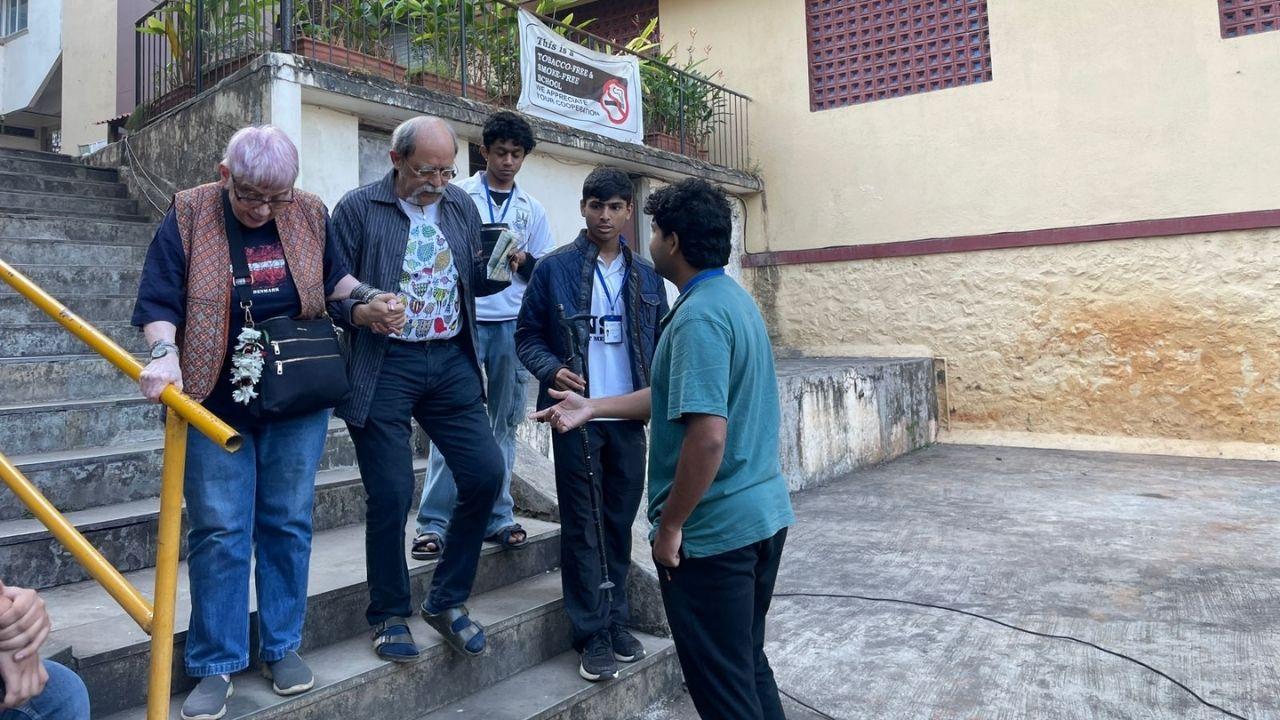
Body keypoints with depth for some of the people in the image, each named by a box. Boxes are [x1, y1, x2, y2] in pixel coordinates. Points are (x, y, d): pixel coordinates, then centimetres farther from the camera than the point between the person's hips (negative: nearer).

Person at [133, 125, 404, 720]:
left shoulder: (310, 215, 1)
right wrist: (164, 353, -24)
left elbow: (333, 277, 16)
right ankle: (216, 665, 17)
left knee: (288, 524, 9)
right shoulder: (188, 216, -5)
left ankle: (282, 646, 26)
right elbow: (158, 302, -6)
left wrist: (367, 301, -3)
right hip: (215, 403, -2)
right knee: (218, 532, 2)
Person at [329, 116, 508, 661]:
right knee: (390, 495, 0)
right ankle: (389, 615, 23)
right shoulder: (358, 209, -4)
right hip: (384, 366, -4)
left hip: (452, 360, 4)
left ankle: (446, 600, 19)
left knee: (486, 473, -2)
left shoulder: (461, 206, 10)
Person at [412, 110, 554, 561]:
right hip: (463, 319, -3)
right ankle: (434, 523, 2)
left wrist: (523, 261, -7)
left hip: (512, 324, 3)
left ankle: (497, 518, 16)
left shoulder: (531, 209, 14)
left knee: (504, 423, 7)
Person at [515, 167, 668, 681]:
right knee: (582, 524, 4)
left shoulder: (646, 276, 9)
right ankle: (592, 634, 14)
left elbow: (660, 344, 12)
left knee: (620, 520, 12)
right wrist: (552, 370, -18)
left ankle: (617, 621, 27)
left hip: (630, 417, 3)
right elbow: (528, 335, 0)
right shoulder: (553, 269, -1)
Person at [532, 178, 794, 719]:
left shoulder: (697, 317, -21)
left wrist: (670, 525, -17)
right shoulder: (737, 299, 10)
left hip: (713, 530, -9)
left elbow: (707, 435, -28)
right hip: (765, 514, 9)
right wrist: (591, 408, 15)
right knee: (748, 663, 23)